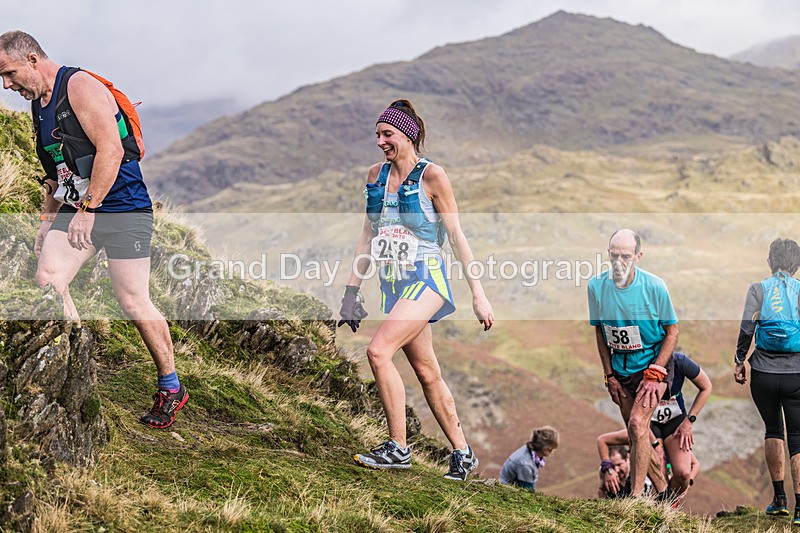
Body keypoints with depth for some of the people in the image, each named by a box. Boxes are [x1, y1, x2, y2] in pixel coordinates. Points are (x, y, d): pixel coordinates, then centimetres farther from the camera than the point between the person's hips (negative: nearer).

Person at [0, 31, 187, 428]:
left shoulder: (80, 87, -12)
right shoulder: (39, 104, 15)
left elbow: (111, 150, -21)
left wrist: (88, 209, -22)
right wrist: (47, 220, 20)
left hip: (122, 206, -8)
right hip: (78, 209, 8)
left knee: (133, 303, -6)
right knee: (47, 280, -10)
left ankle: (171, 388, 10)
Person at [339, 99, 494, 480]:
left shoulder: (431, 176, -8)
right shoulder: (376, 175, 9)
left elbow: (456, 237, -6)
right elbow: (367, 237, 15)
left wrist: (478, 295, -8)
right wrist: (352, 289, 9)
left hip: (426, 279, -6)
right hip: (392, 282, 6)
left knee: (379, 351, -22)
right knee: (427, 372, 9)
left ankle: (398, 448, -13)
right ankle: (462, 453, 21)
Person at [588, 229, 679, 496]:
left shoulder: (654, 286, -17)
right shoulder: (596, 286, -8)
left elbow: (672, 330, -7)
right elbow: (599, 331, 6)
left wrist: (654, 373, -14)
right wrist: (609, 375, 3)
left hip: (653, 364, -4)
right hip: (620, 369, 4)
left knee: (638, 423, -20)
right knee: (637, 433, 8)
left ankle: (637, 495, -16)